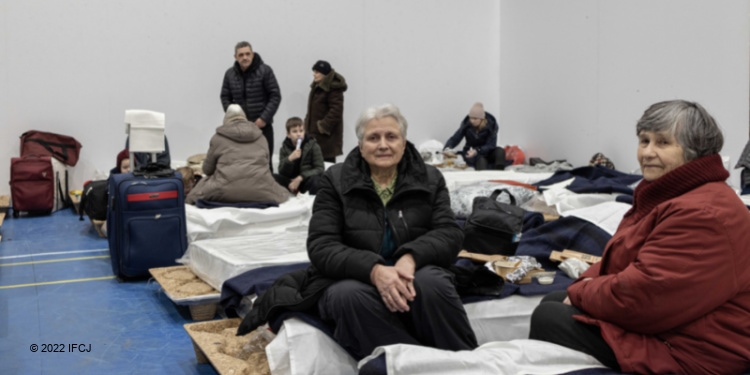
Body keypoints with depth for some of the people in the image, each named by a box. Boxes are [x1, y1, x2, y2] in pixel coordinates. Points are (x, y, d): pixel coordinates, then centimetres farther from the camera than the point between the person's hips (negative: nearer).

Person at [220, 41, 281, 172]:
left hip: (262, 125, -3)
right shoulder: (230, 74, 3)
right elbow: (225, 97, 10)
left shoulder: (265, 71, -8)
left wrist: (264, 118, -13)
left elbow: (275, 96, -7)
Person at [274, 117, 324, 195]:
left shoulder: (313, 145, -1)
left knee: (315, 179, -36)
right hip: (291, 182, 2)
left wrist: (300, 178, -18)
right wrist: (289, 159, -25)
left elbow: (320, 169, -8)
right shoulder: (285, 148, 4)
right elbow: (282, 173, -5)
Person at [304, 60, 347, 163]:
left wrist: (324, 126, -19)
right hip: (314, 132, 9)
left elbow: (336, 110, -20)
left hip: (327, 134, -9)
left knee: (327, 160, -7)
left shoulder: (333, 88, -14)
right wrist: (307, 125, 15)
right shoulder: (317, 87, 16)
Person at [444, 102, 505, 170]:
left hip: (486, 151, 1)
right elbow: (454, 138, -9)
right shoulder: (466, 124, -10)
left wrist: (477, 151, -36)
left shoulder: (491, 124, -13)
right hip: (470, 152, -1)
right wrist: (448, 148, -33)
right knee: (481, 161, -35)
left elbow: (491, 145, -18)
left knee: (500, 151, -31)